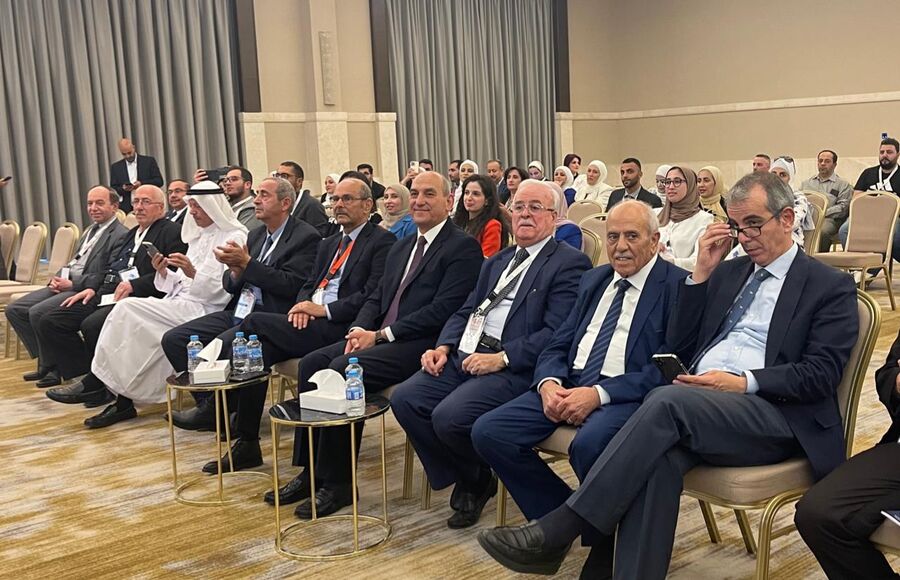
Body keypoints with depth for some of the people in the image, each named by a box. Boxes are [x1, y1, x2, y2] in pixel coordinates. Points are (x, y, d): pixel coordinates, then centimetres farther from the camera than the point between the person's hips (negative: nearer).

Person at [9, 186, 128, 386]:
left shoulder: (120, 235, -9)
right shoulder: (90, 230, 21)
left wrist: (72, 284, -17)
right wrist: (56, 279, 2)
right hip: (65, 284, 10)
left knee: (38, 312, -26)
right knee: (14, 310, 1)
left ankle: (52, 367, -7)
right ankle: (45, 362, 5)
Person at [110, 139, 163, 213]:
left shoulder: (149, 161, 6)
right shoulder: (115, 167, 12)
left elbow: (159, 181, 0)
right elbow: (112, 189, 10)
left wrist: (142, 184, -15)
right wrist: (123, 189, -12)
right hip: (126, 209, 1)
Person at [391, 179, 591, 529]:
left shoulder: (569, 263, -3)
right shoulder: (497, 262, 24)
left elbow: (556, 333, -14)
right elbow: (466, 312, 21)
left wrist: (502, 358, -20)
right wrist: (444, 347, 2)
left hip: (515, 368, -8)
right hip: (468, 356, 8)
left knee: (450, 416, -28)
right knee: (404, 399, -11)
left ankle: (478, 479, 8)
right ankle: (463, 478, 7)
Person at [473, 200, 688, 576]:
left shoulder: (678, 286, -3)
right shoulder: (594, 280, 19)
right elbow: (558, 346, 16)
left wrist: (599, 394, -22)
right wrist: (548, 382, -7)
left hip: (627, 394, -6)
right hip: (568, 386, 7)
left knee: (589, 444, -37)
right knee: (488, 432, -11)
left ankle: (602, 542, -6)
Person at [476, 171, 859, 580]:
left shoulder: (830, 286, 8)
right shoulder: (729, 272, 23)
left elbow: (821, 374, -4)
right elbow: (678, 347, 17)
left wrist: (744, 383, -17)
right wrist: (702, 273, 7)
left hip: (773, 415, -4)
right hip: (699, 406, 5)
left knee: (667, 400, -34)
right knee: (660, 456, -33)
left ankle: (557, 531, -36)